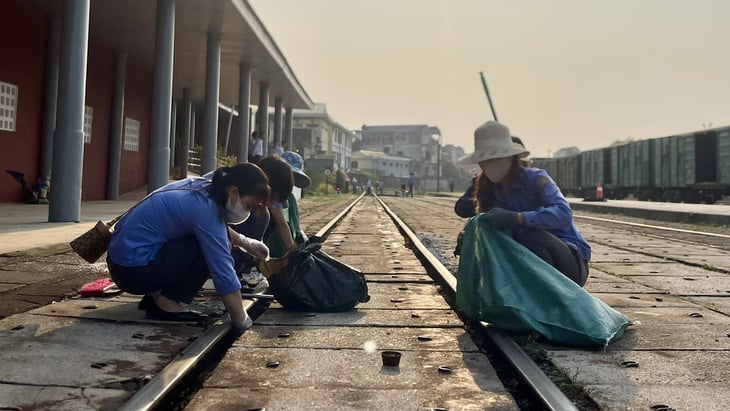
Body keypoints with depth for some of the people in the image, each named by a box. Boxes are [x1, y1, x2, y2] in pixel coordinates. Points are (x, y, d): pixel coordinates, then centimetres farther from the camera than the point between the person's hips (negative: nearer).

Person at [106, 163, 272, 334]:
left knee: (213, 241, 11)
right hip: (133, 270, -9)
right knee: (209, 250, -16)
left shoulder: (200, 186, 1)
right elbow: (223, 272, -24)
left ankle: (156, 294, 10)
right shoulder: (206, 210, -25)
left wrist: (245, 242, 8)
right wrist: (241, 322, -16)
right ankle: (165, 301, -5)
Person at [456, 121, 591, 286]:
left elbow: (564, 213, -31)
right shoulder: (490, 191, 6)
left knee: (529, 235, -32)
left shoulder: (535, 178, -15)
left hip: (572, 262, -6)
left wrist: (516, 218, -44)